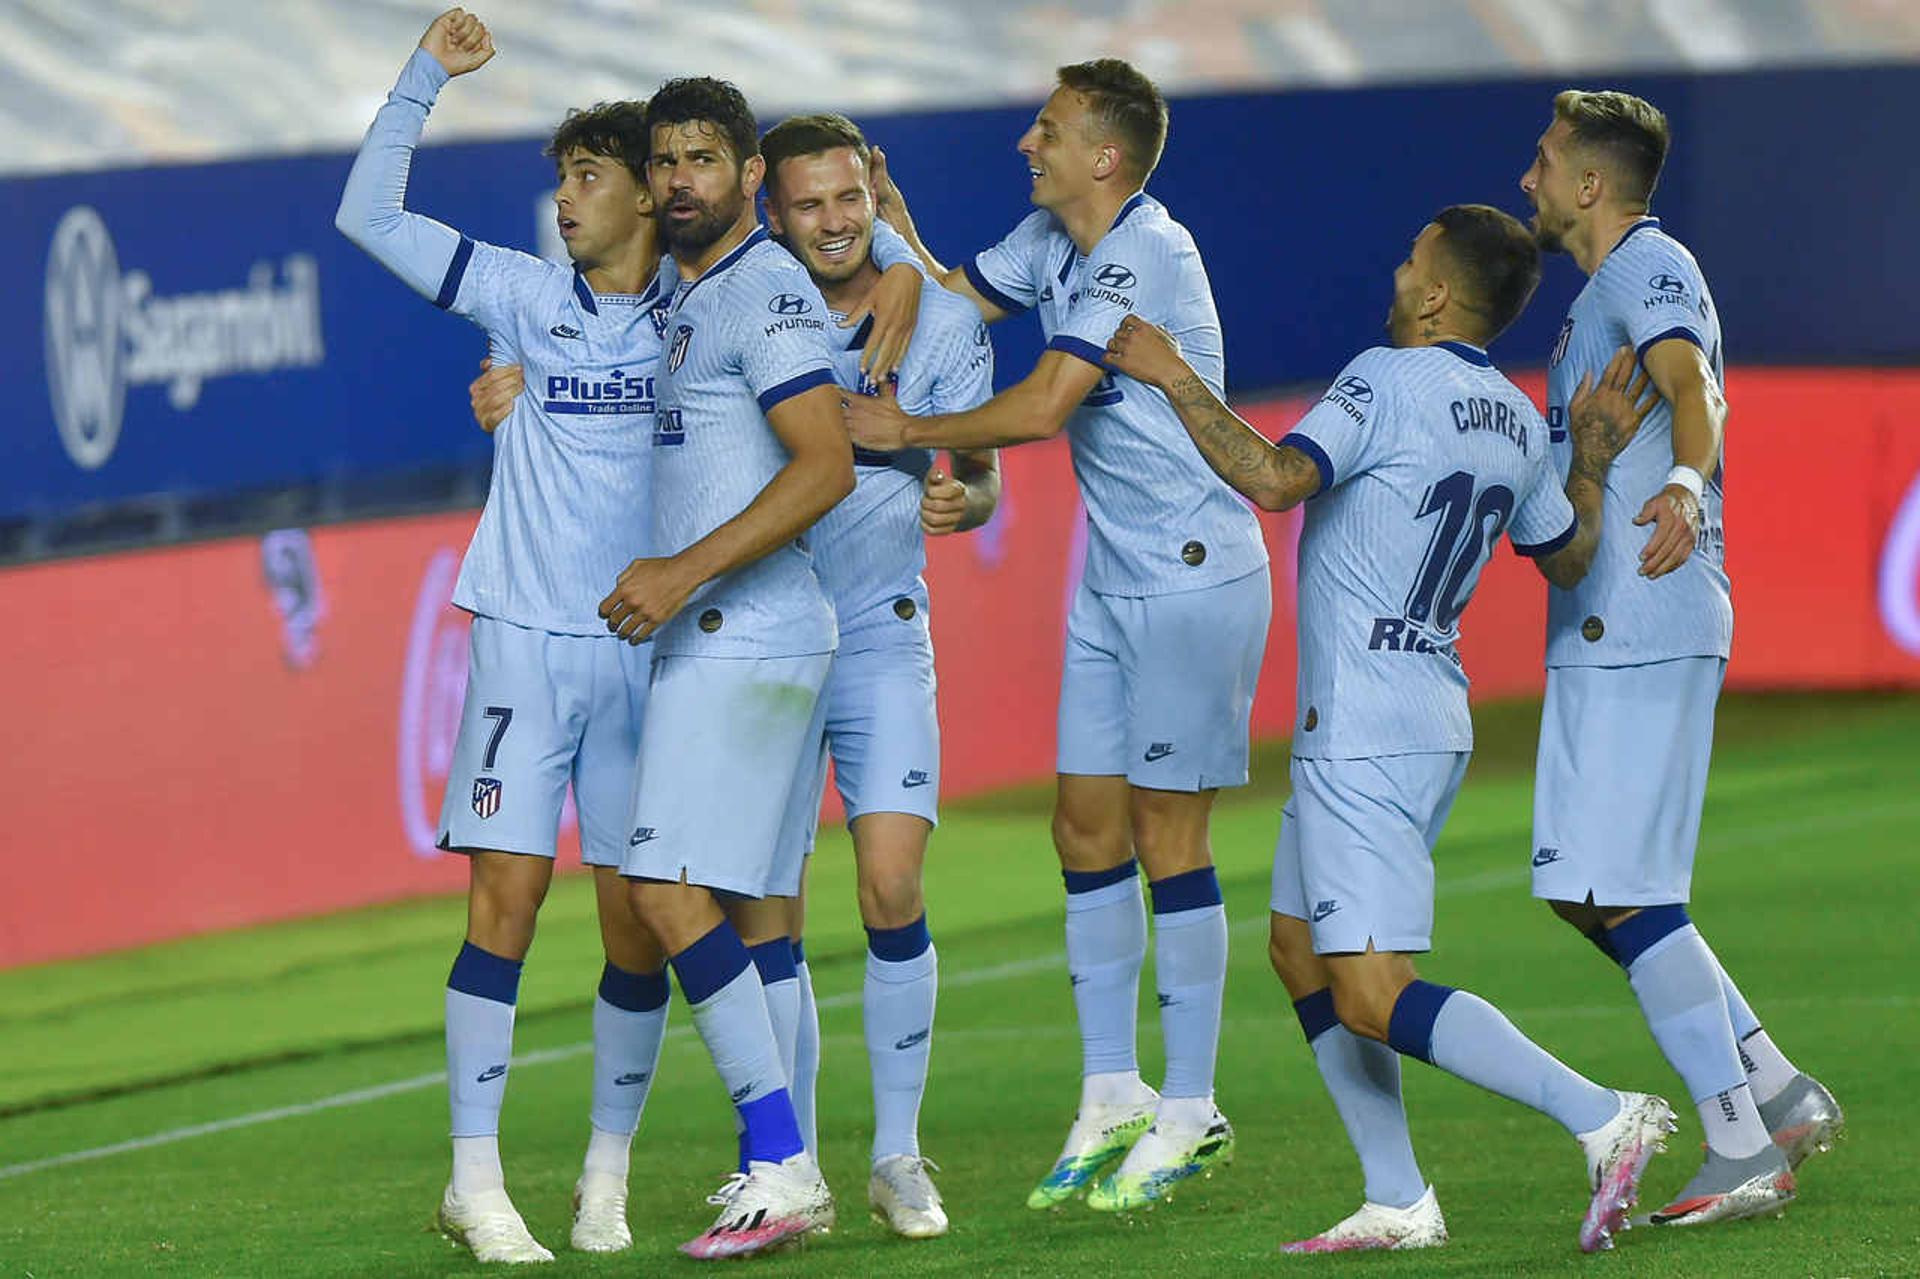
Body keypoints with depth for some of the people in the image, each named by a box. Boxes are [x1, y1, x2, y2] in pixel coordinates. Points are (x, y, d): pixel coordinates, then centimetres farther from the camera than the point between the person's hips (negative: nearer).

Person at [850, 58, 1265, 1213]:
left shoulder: (1148, 253, -20)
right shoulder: (1051, 243, 8)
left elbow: (1042, 408, -23)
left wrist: (909, 432, -12)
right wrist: (887, 211, 2)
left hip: (1194, 576, -9)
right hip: (1112, 581, 9)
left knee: (1169, 836, -5)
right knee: (1088, 826, 7)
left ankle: (1192, 1114, 3)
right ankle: (1112, 1098, 14)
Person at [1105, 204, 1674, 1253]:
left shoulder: (1387, 380, -14)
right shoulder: (1518, 427, 11)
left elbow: (1275, 477, -27)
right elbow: (1568, 558, 23)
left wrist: (1174, 379, -17)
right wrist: (1593, 456, 35)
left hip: (1365, 735, -9)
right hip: (1431, 722, 9)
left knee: (1372, 999, -12)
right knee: (1298, 946, 18)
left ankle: (1602, 1118, -19)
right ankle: (1398, 1205, 14)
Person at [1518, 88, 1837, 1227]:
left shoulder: (1647, 266, -9)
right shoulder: (1610, 287, 23)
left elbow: (1693, 388, -30)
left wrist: (1684, 483, -50)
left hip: (1645, 631, -11)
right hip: (1601, 634, 11)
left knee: (1624, 894, -12)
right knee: (1592, 895, 11)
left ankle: (1744, 1152, -10)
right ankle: (1782, 1096, 15)